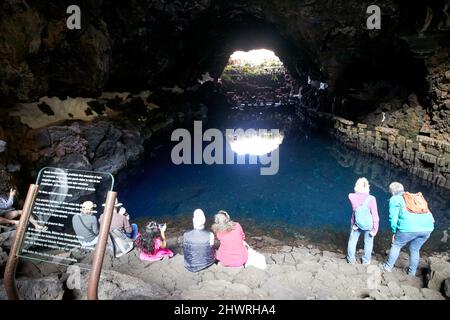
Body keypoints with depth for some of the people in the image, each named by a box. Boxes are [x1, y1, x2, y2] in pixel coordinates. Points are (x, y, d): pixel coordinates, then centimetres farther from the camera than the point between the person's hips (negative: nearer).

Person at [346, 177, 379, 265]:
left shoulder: (352, 197, -21)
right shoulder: (371, 199, -27)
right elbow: (375, 216, -21)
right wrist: (375, 229, -10)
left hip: (356, 224, 2)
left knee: (352, 241, 22)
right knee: (368, 243, 22)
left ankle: (351, 259, 36)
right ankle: (366, 261, 37)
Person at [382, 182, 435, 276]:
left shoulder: (395, 199, 11)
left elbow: (393, 218, 4)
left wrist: (394, 232, 15)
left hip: (409, 228, -5)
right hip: (428, 227, 5)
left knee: (396, 245, 19)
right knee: (415, 249, 25)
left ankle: (388, 267, 28)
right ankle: (412, 272, 34)